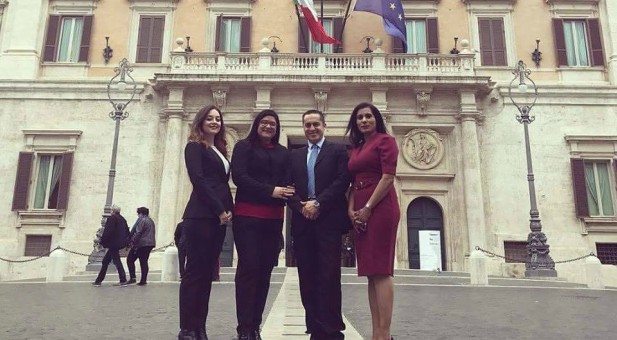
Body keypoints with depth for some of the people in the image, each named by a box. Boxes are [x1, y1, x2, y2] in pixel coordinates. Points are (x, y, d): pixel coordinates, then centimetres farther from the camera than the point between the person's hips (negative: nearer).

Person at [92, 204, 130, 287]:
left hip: (113, 243, -9)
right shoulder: (122, 219, 14)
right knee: (105, 261, 15)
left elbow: (107, 231, -17)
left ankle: (123, 281, -5)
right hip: (119, 243, 9)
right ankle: (98, 281, 22)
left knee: (117, 261, -6)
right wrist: (126, 241, 21)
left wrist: (102, 242, -10)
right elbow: (127, 232, 16)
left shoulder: (112, 218, -11)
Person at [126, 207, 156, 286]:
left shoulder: (142, 220, -10)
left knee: (130, 259, 3)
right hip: (150, 244, 8)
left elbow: (138, 233, -16)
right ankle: (143, 280, 9)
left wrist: (133, 242, -12)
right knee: (144, 262, 10)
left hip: (141, 244, -8)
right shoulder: (151, 221, 17)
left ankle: (133, 277, -4)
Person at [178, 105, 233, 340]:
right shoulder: (195, 147, 1)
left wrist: (228, 210, 3)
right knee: (195, 271, -6)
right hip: (201, 216, -7)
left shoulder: (220, 151, 22)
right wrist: (220, 210, -14)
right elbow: (198, 180, -11)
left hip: (219, 217, 8)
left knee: (207, 272, 7)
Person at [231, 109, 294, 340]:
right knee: (248, 268, -5)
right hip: (247, 215, -4)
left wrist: (287, 193, -16)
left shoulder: (283, 152, 15)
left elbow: (288, 180, 8)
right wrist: (270, 191, -16)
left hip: (274, 218, 4)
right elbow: (239, 176, -7)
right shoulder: (244, 146, 5)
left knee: (265, 270, 6)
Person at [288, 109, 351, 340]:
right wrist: (301, 206, -8)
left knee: (329, 276, -5)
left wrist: (318, 203, -13)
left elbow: (342, 182, -5)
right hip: (302, 222, 4)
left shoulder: (338, 151, 7)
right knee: (307, 278, 5)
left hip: (329, 221, -4)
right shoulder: (295, 155, 19)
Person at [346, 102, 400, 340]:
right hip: (360, 211, 8)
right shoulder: (356, 148, 21)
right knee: (371, 272, 6)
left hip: (379, 208, -8)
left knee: (381, 270, -9)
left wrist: (367, 208, -14)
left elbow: (388, 177, -11)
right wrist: (351, 209, 1)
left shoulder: (385, 140, 0)